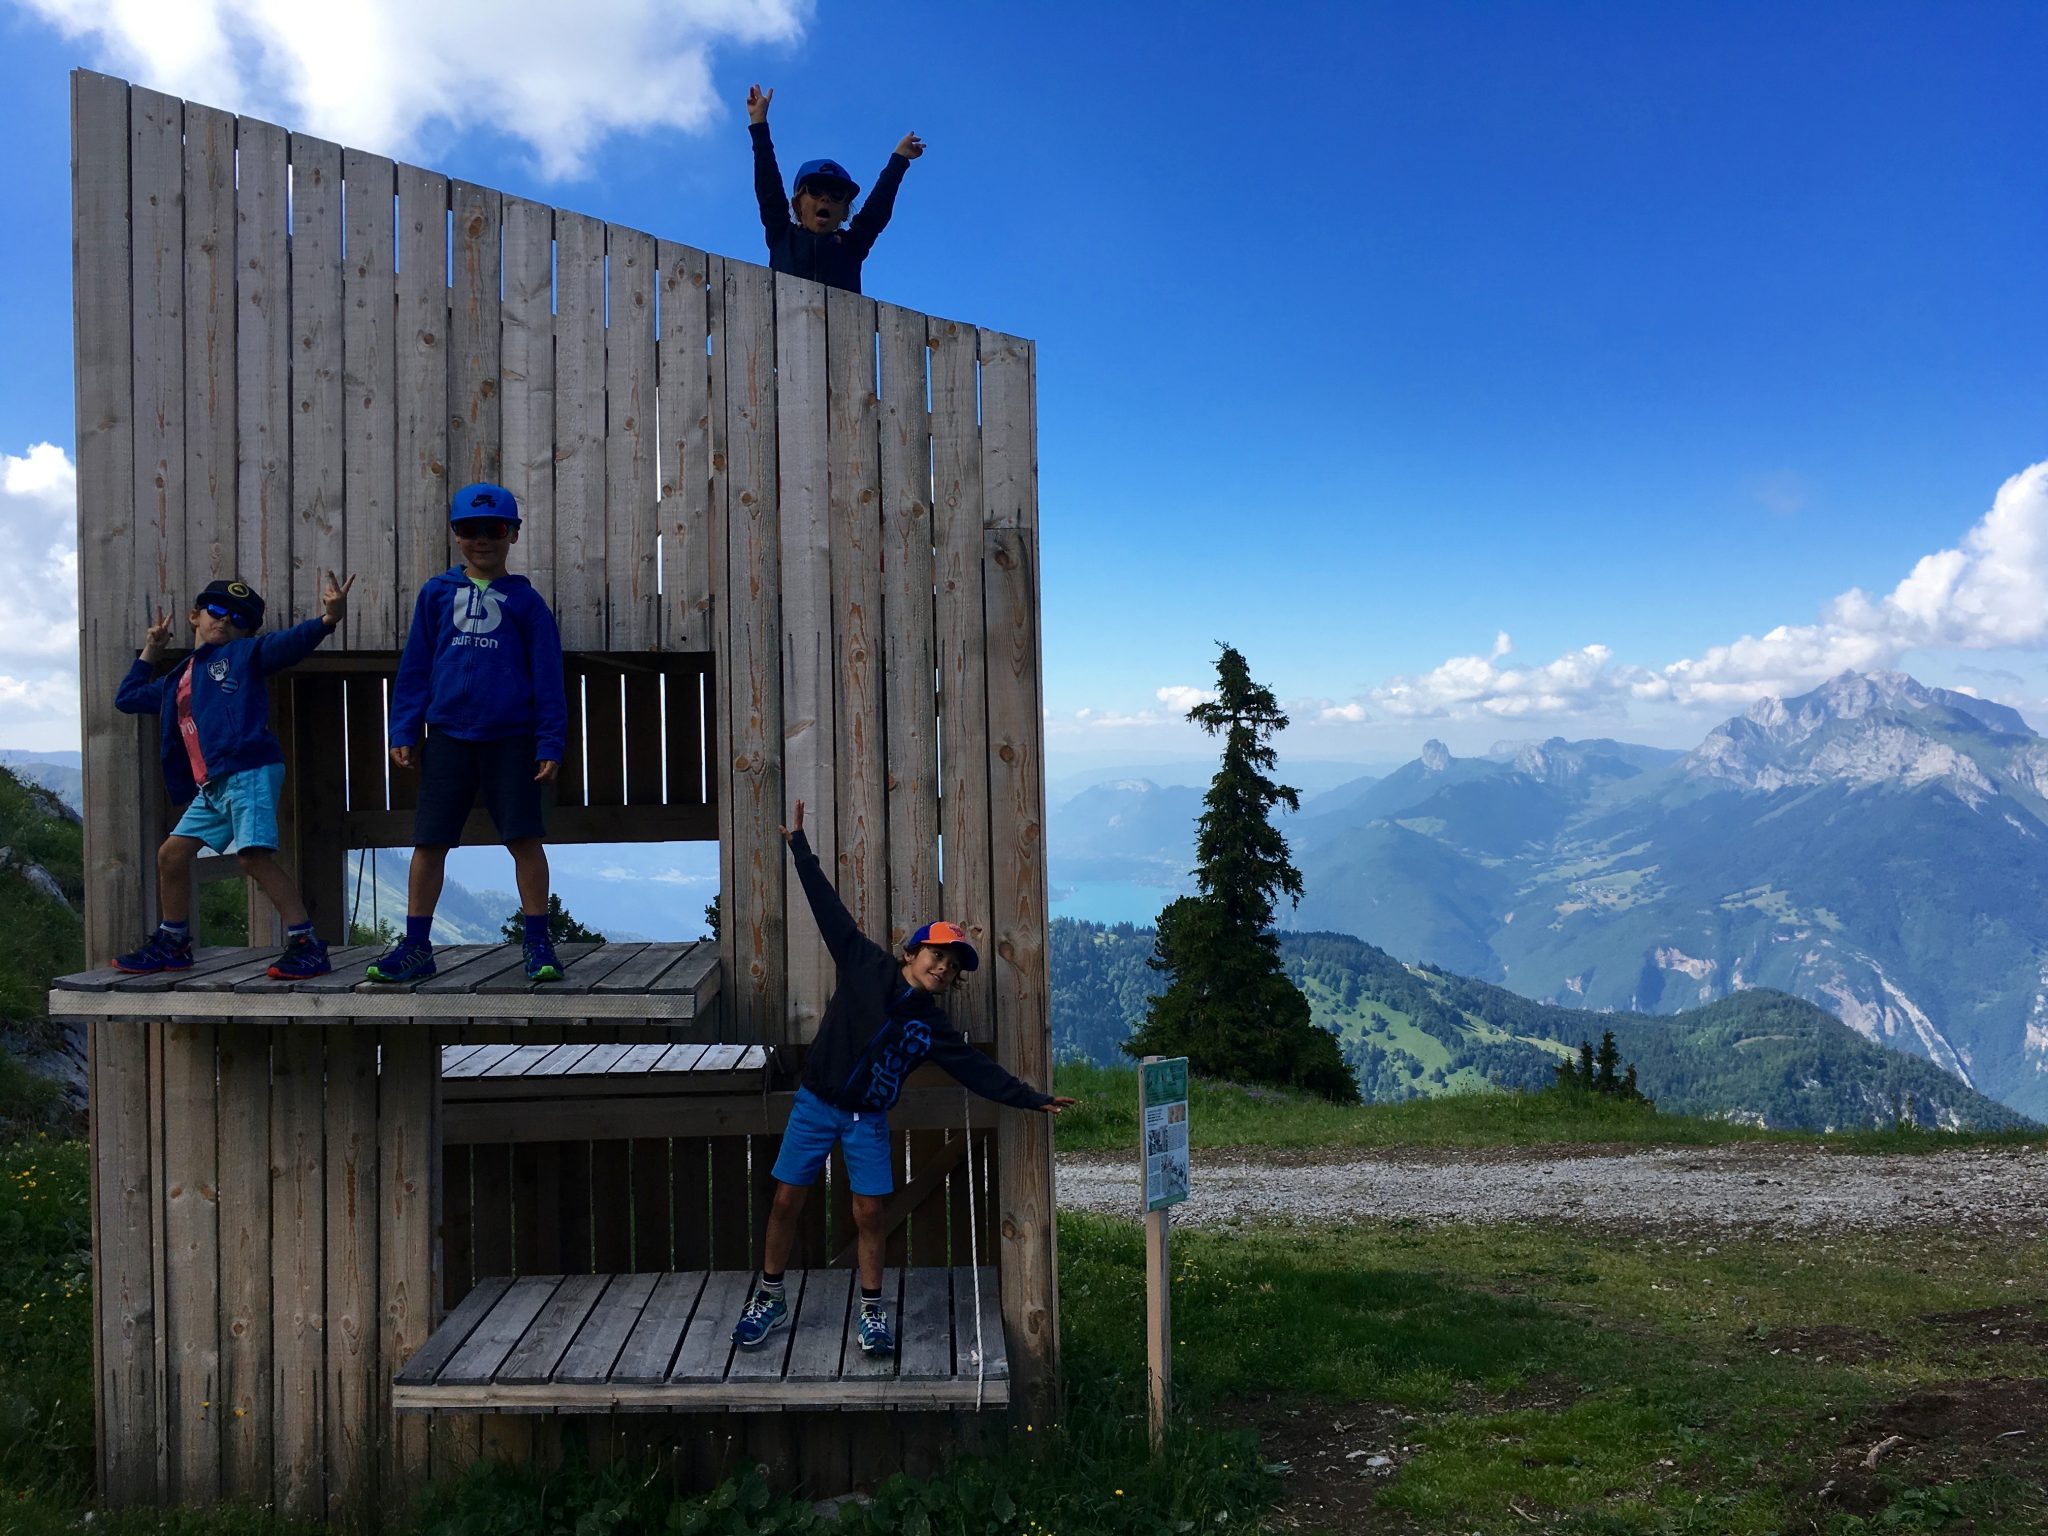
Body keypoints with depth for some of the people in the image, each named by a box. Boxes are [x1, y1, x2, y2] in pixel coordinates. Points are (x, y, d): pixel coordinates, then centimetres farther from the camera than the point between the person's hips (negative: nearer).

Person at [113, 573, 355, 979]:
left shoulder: (242, 654, 5)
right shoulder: (177, 680, 26)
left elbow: (286, 643, -13)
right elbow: (126, 699, 40)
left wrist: (326, 620, -32)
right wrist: (150, 653, 35)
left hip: (249, 771, -8)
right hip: (209, 786, 8)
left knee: (254, 855, -19)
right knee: (171, 855, 11)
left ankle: (306, 945, -18)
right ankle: (171, 944, 27)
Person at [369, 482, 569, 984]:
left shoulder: (525, 600, 4)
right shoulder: (436, 594, 9)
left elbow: (548, 677, 3)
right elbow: (415, 667, 12)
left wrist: (550, 744, -2)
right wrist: (404, 732, 6)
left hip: (511, 739, -2)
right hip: (448, 736, 2)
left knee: (525, 839, -2)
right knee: (429, 842, 4)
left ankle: (538, 944, 9)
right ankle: (416, 947, 15)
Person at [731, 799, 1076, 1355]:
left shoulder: (934, 1027, 0)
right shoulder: (867, 965, -6)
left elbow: (979, 1071, -1)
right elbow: (830, 910, -6)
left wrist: (1034, 1099, -7)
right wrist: (800, 845, -8)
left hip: (867, 1120, 2)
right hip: (815, 1104, -2)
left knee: (869, 1213, -1)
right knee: (787, 1201, 2)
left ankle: (871, 1311, 16)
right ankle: (769, 1299, 19)